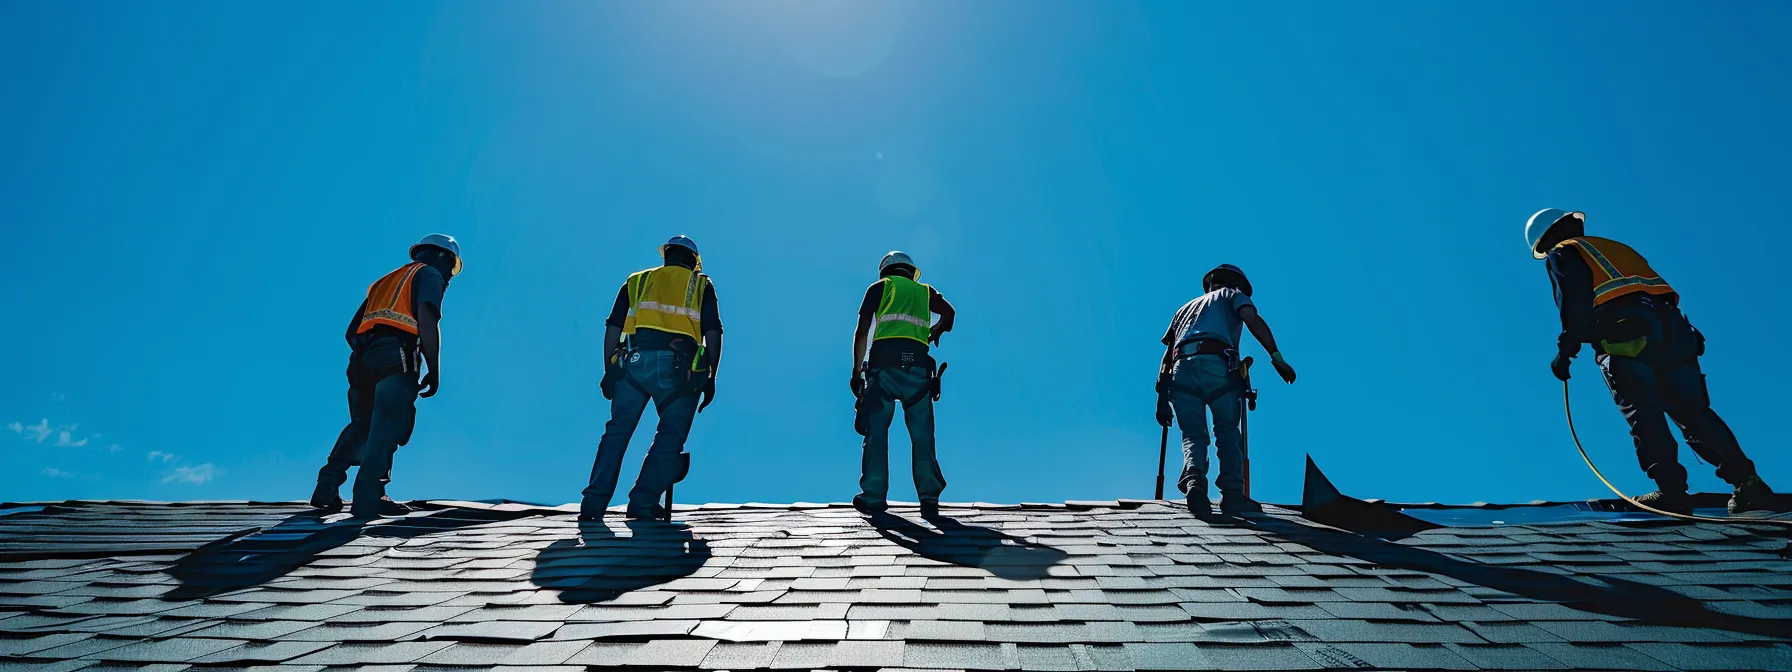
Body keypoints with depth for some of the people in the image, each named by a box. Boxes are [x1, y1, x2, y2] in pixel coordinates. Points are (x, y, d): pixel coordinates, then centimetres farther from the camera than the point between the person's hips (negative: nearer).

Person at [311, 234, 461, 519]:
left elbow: (352, 332, 26)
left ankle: (327, 487, 8)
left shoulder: (385, 281, 33)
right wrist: (434, 371, -9)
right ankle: (368, 498, -10)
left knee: (362, 425, 16)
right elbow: (427, 320, -9)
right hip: (396, 359, -7)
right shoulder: (430, 275, 11)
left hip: (362, 361, 7)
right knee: (385, 430, -7)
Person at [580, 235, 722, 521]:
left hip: (635, 361, 2)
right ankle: (642, 503, 0)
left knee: (617, 432, 10)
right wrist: (711, 378, 7)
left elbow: (613, 329, 14)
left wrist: (609, 370, 16)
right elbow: (713, 333, 6)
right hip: (679, 368, -2)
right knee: (670, 438, 7)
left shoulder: (637, 281, 22)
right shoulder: (702, 285, 17)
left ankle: (593, 505, 6)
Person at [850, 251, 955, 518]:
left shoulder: (879, 287, 18)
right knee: (922, 436, 4)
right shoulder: (925, 291, 26)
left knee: (876, 431, 4)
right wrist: (934, 333, 28)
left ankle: (873, 498, 4)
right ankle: (929, 500, 1)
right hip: (918, 364, 2)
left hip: (884, 361, -1)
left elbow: (862, 331, 8)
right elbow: (949, 313, 9)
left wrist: (857, 370, 11)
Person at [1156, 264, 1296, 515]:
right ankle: (1232, 494, -6)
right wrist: (1276, 356, -5)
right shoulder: (1232, 294, 28)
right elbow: (1252, 319, 3)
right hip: (1216, 364, -3)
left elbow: (1167, 355, 28)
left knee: (1193, 435, 6)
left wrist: (1162, 398, 25)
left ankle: (1193, 481, -21)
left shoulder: (1185, 308, 39)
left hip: (1181, 366, 3)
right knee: (1228, 432, 9)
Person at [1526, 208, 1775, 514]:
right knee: (1695, 412, 10)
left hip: (1624, 335, -7)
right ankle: (1748, 483, 4)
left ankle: (1672, 492, -11)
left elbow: (1575, 301, -6)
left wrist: (1566, 349, -7)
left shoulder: (1562, 253, 13)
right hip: (1671, 326, 7)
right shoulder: (1615, 247, 34)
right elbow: (1658, 290, 28)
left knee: (1643, 415, -7)